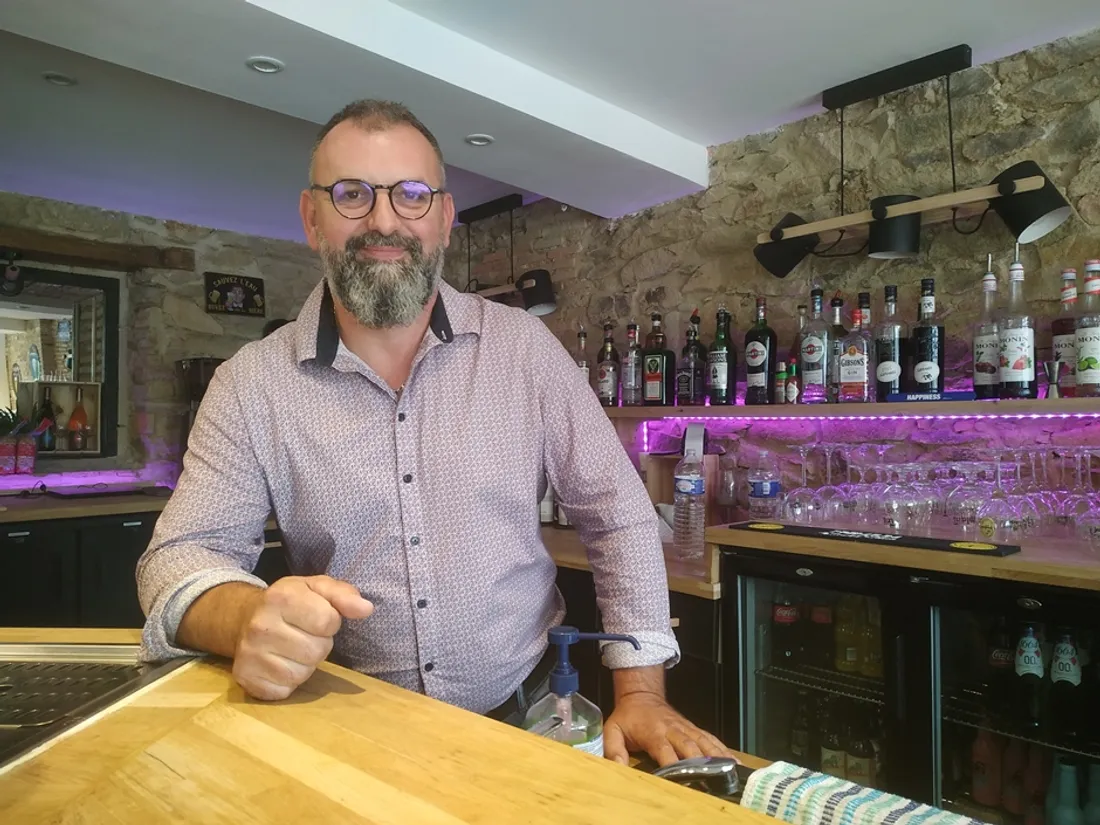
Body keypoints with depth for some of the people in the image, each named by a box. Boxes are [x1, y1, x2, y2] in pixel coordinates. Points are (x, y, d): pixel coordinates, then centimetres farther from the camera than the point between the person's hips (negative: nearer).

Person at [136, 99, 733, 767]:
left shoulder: (525, 347, -4)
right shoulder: (251, 385, -4)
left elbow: (617, 515, 0)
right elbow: (182, 557, -5)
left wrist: (641, 695, -6)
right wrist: (252, 618, -29)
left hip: (527, 716, 0)